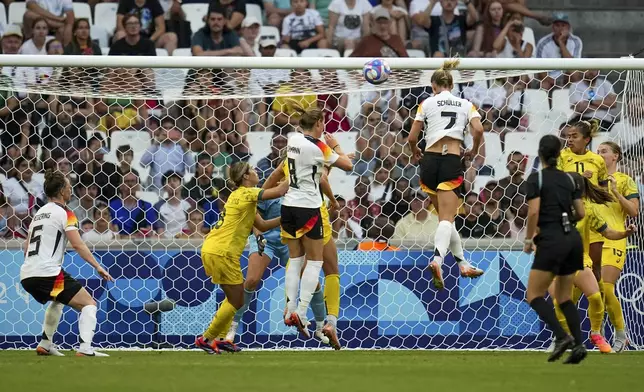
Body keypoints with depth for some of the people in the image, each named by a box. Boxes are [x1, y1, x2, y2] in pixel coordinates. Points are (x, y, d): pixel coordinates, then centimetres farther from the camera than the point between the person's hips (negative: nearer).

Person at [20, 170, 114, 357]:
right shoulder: (64, 213, -4)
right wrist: (98, 267, -15)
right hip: (48, 273, -9)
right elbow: (78, 245, -15)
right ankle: (85, 347, -23)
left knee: (57, 301, 36)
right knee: (89, 304, -5)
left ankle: (45, 344, 30)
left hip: (27, 275, 9)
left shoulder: (39, 213, 21)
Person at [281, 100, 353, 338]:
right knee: (315, 261, 1)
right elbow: (347, 165, -6)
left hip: (289, 205, 6)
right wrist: (336, 147, 9)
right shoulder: (318, 147, -14)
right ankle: (301, 312, -9)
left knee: (295, 259, 13)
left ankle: (290, 311, 7)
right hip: (308, 208, -6)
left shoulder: (293, 140, 5)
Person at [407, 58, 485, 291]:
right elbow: (478, 130, -6)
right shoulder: (465, 104, 10)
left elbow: (412, 138, 6)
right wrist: (474, 151, 12)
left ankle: (463, 263, 22)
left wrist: (416, 152, 27)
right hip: (452, 162, -1)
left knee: (445, 216, 17)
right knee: (447, 219, -8)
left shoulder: (428, 103, 8)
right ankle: (437, 260, -33)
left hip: (430, 161, 1)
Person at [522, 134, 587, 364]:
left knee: (534, 295, 1)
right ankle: (578, 344, -1)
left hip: (552, 240, -6)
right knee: (564, 296, 15)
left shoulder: (536, 178, -4)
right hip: (573, 239, 6)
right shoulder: (569, 179, 12)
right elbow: (581, 213, 11)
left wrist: (528, 239, -2)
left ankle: (561, 337, -17)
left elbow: (534, 211, -13)